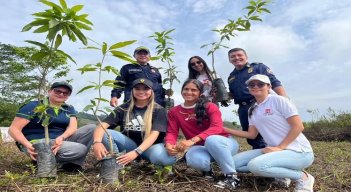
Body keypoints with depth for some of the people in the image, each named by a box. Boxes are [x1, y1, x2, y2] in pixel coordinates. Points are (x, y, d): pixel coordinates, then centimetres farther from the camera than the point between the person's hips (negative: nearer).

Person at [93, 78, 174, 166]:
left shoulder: (159, 110, -8)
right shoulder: (123, 108, -2)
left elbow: (154, 134, -20)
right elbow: (102, 126, -13)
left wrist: (136, 152, -36)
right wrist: (97, 142, -36)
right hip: (130, 145, 2)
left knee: (159, 156, -38)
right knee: (105, 133, -21)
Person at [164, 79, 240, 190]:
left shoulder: (210, 107, -8)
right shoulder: (174, 112, 3)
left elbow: (217, 127, -23)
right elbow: (172, 132, -3)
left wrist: (192, 140, -38)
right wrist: (169, 144, -30)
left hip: (224, 143, -1)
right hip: (200, 147, 2)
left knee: (212, 139, -39)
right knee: (193, 160, -36)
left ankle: (231, 175, -19)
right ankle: (206, 168, 1)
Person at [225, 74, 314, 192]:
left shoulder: (278, 100, -9)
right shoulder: (252, 110, 12)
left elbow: (298, 126, -13)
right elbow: (251, 134, 12)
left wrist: (279, 148, -19)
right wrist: (225, 129, 8)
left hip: (298, 151, -7)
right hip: (274, 150, 7)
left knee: (255, 165, -31)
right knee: (235, 162, -4)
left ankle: (302, 177, -8)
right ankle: (280, 173, 7)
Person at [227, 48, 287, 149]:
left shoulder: (258, 67, 6)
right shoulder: (231, 77, 20)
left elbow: (275, 83, -4)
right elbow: (232, 95, 27)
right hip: (243, 109, 6)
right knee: (253, 139, 11)